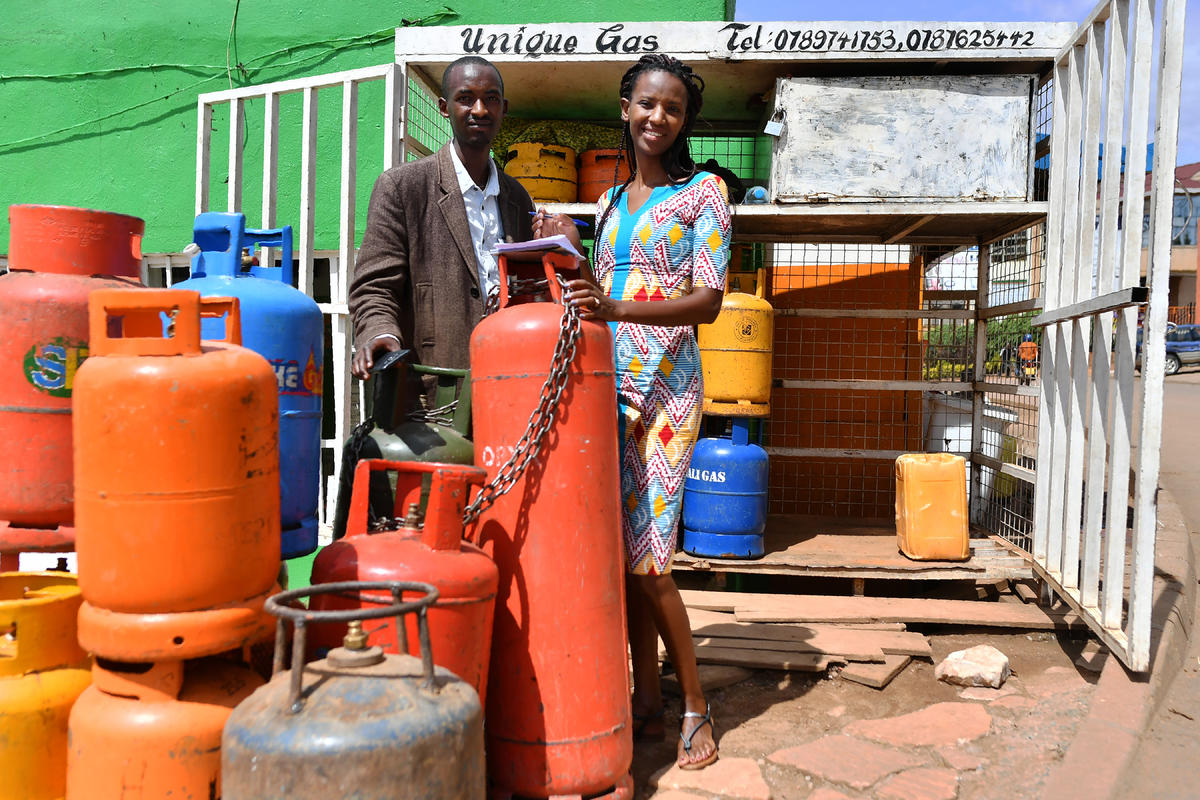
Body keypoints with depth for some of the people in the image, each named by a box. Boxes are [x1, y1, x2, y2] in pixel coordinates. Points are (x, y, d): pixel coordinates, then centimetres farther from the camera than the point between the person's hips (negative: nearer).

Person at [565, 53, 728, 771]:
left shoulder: (703, 192, 0)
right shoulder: (610, 202, 18)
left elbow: (708, 302, -11)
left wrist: (618, 307, -23)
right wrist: (571, 276, 5)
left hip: (665, 387, -6)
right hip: (608, 383, 6)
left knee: (645, 556, -8)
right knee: (623, 551, 6)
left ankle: (696, 706, 11)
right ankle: (648, 705, 19)